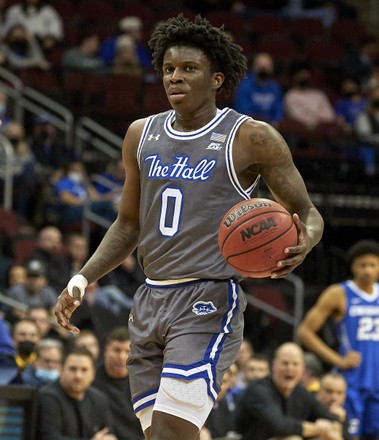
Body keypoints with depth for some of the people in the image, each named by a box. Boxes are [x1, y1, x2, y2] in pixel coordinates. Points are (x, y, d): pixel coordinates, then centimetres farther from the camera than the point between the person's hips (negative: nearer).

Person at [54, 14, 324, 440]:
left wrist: (302, 244, -23)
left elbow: (307, 213, 1)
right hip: (150, 302, 6)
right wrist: (82, 280, 9)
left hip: (208, 303, -6)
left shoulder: (251, 138, -5)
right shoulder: (142, 135, 11)